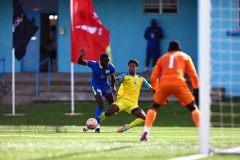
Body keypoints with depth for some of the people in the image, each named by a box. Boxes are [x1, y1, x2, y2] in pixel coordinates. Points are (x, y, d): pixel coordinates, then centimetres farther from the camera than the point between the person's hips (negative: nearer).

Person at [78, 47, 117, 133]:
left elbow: (113, 77, 1)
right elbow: (80, 62, -24)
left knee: (113, 105, 10)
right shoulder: (94, 64, -28)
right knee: (101, 105, -17)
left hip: (105, 86, 4)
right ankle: (97, 126, -12)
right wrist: (81, 55, -43)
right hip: (96, 86, -4)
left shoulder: (111, 67, -20)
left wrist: (113, 87, -9)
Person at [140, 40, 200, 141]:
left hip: (163, 84, 1)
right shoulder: (185, 56, 24)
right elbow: (193, 74, 14)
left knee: (153, 107, 20)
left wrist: (155, 90, 29)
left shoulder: (162, 58, 28)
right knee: (193, 108, 11)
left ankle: (145, 133, 3)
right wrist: (196, 88, 18)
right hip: (179, 83, -1)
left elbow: (153, 77, 20)